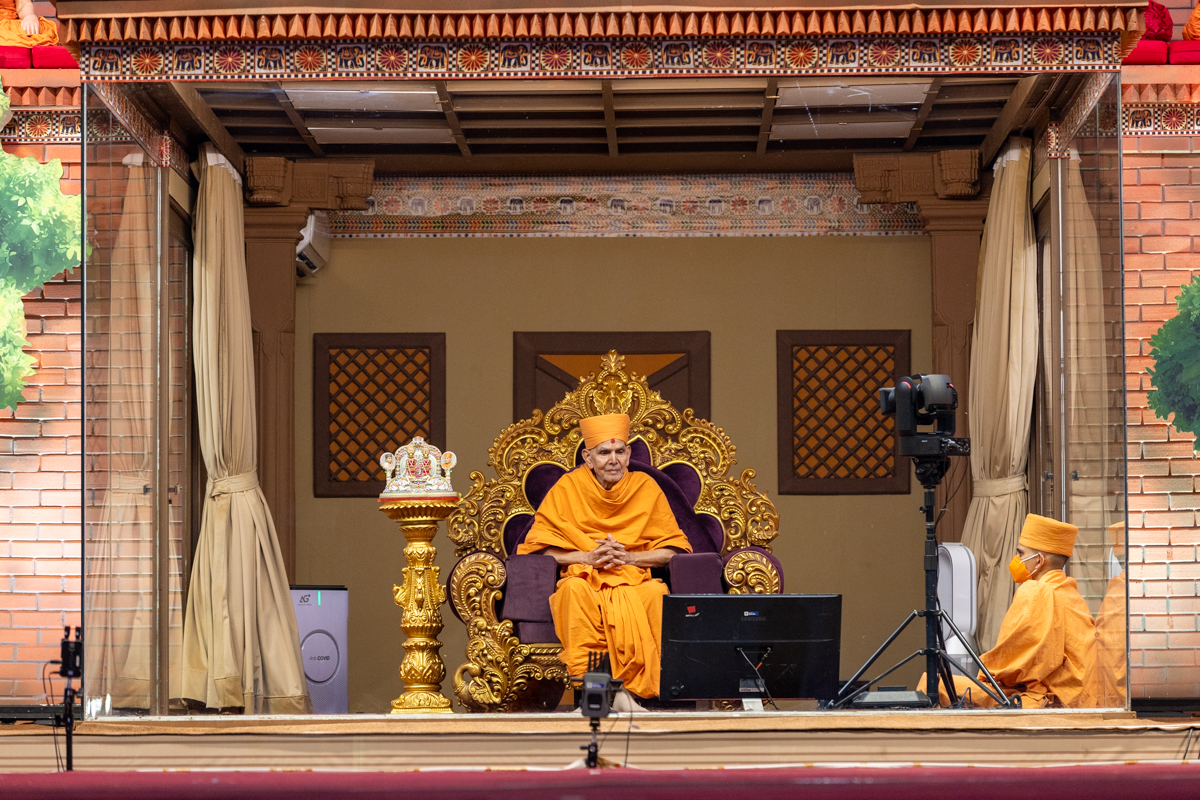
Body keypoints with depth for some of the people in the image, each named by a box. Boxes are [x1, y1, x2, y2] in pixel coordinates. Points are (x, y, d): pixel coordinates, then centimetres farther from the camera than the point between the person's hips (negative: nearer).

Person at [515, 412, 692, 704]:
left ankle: (641, 689, -28)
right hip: (584, 578, -1)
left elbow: (672, 548, 5)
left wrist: (629, 557, -12)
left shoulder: (646, 487, 6)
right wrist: (588, 557, -14)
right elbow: (539, 546, -1)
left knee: (656, 592, -33)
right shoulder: (567, 488, 4)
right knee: (574, 588, -36)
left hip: (635, 579, 1)